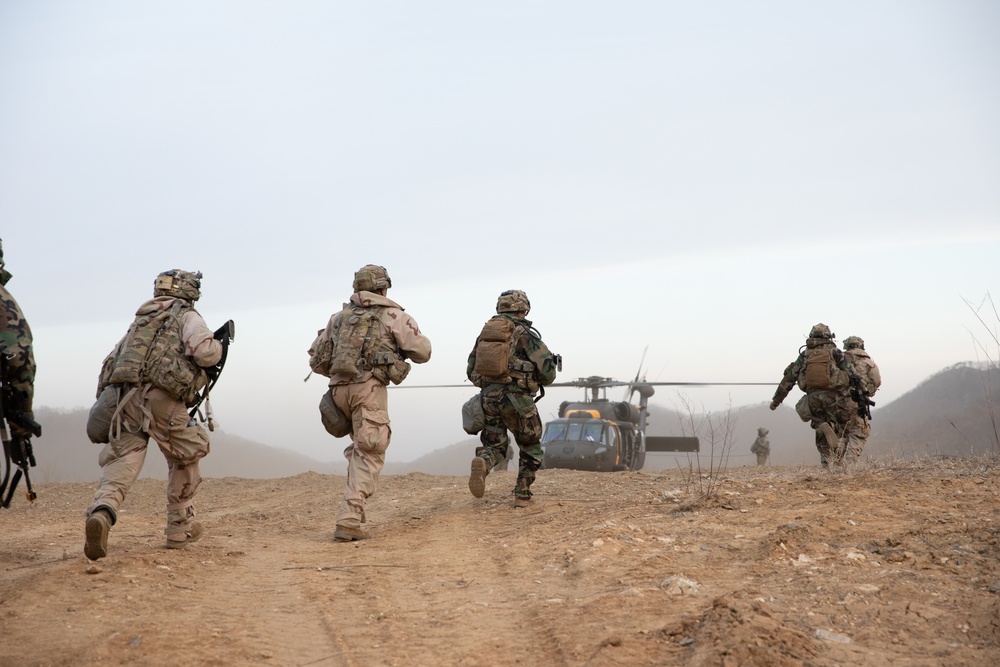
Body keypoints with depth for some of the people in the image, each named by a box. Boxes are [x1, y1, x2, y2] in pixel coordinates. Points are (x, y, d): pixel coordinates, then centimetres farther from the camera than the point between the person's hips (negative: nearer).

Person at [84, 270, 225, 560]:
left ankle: (102, 510, -33)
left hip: (121, 395, 5)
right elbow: (205, 352, -7)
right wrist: (218, 344, 14)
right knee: (185, 459, 16)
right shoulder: (186, 316, 10)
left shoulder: (141, 318, 30)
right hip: (160, 398, -5)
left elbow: (112, 360, 27)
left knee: (121, 462, -4)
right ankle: (180, 528, 21)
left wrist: (105, 400, 31)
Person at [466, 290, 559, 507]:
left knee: (494, 445, 14)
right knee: (530, 448, 16)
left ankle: (482, 462, -20)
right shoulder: (526, 334, -5)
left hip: (488, 396, 4)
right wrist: (536, 381, 13)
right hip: (516, 398, -4)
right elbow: (547, 371, -9)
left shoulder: (486, 332, 11)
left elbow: (471, 371, 14)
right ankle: (522, 494, 13)